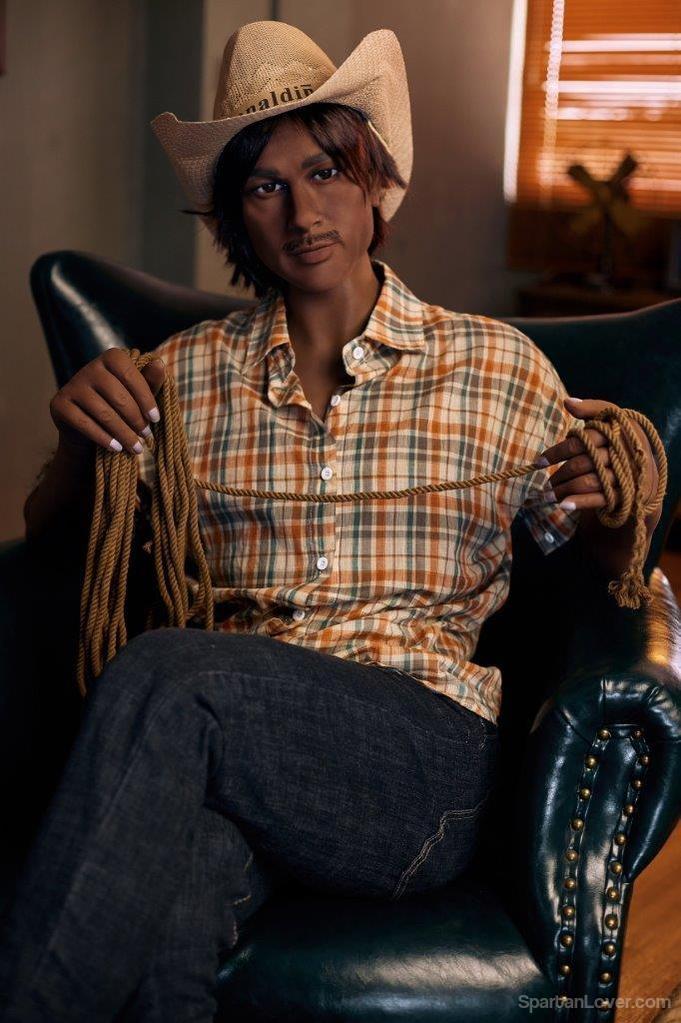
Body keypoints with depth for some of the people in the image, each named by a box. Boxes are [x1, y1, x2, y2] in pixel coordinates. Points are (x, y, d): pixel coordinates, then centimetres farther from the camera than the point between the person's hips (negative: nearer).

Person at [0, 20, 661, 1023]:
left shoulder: (498, 365, 12)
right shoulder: (189, 369, 16)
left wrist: (610, 513, -7)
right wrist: (82, 442, -7)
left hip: (431, 757, 0)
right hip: (234, 746, 1)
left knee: (166, 675, -32)